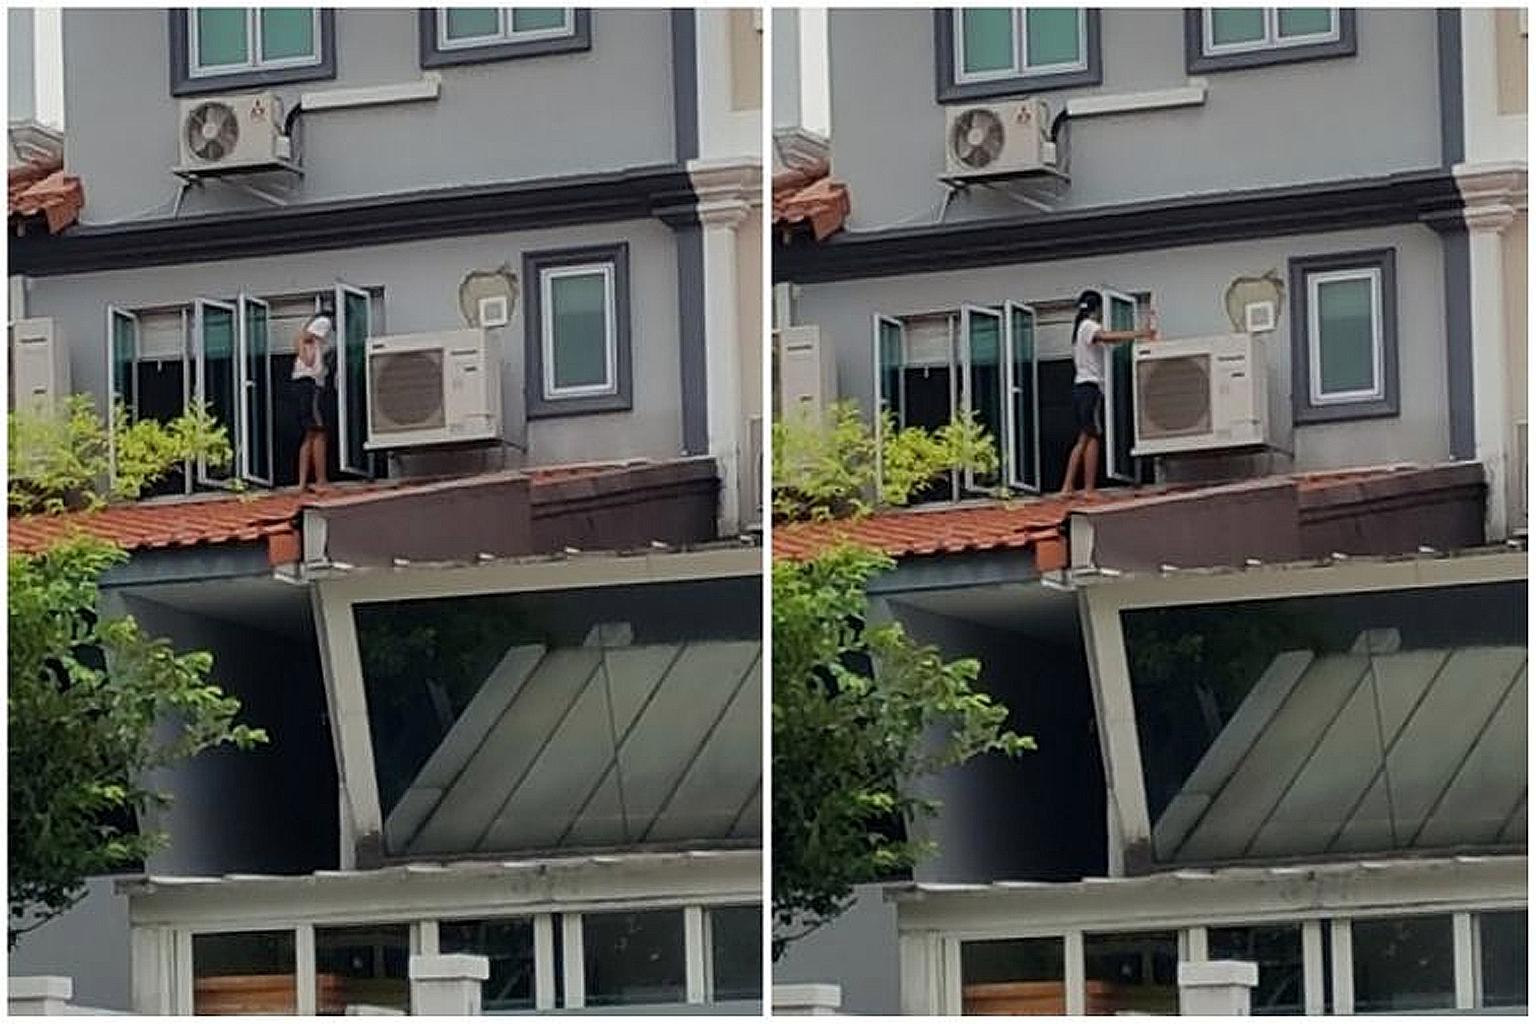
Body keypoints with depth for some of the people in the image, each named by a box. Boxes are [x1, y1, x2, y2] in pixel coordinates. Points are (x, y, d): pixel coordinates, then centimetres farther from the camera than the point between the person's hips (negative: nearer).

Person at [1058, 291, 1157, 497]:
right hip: (1091, 387, -10)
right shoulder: (1089, 326, -8)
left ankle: (1067, 487, 5)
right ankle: (1089, 489, -8)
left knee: (1084, 439, 10)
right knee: (1093, 438, -7)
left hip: (1080, 387, 10)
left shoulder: (1081, 328, 23)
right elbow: (1108, 337, -27)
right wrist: (1139, 334, -29)